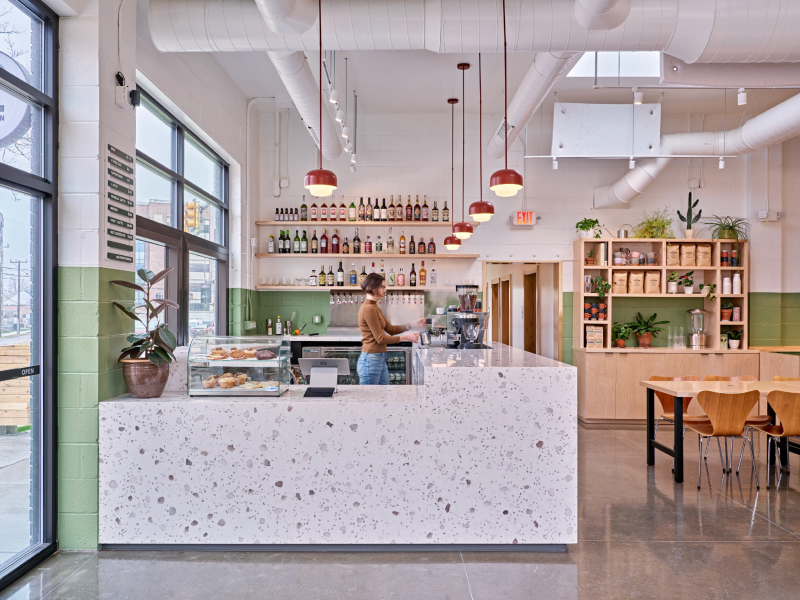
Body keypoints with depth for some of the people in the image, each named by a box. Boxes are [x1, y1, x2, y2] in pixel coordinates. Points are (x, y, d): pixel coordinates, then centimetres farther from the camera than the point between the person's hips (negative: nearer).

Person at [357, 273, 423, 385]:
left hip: (380, 359, 10)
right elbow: (380, 338, -17)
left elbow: (390, 329, 16)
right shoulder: (369, 309, -17)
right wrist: (405, 337, -11)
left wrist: (412, 325, 7)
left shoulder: (375, 307, 14)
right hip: (371, 360, -10)